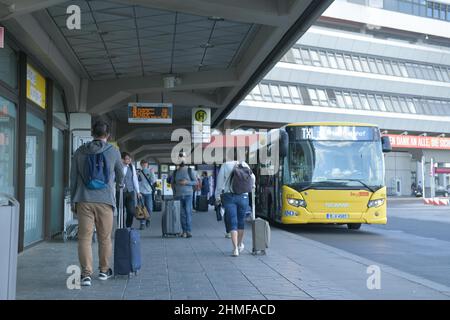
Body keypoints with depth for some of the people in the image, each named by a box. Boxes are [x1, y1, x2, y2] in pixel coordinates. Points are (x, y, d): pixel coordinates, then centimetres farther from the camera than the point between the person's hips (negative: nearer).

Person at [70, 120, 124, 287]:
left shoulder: (80, 152, 8)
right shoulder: (113, 152, 3)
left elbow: (73, 178, 10)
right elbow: (120, 176, 17)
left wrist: (73, 200, 18)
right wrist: (119, 182, 41)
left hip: (84, 200, 1)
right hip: (105, 200, -1)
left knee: (84, 238, 2)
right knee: (105, 238, 12)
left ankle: (86, 274, -4)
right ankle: (104, 270, 24)